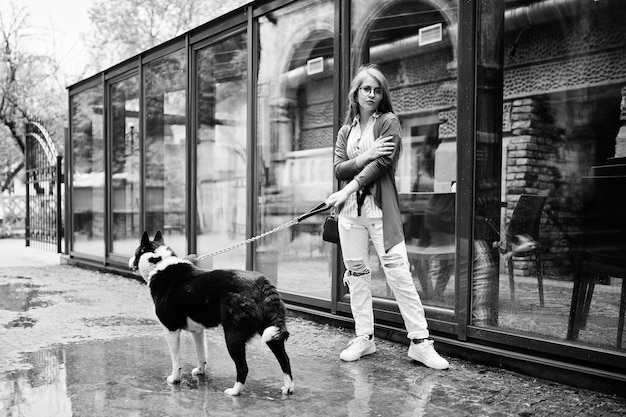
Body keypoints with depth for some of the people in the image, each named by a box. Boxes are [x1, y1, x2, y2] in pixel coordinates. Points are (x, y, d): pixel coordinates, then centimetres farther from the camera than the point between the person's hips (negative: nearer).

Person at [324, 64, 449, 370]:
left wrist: (349, 188, -14)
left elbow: (382, 163, -9)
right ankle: (364, 338, 17)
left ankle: (420, 342, -2)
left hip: (380, 208, -4)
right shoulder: (345, 131, 16)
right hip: (350, 209, 5)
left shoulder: (388, 122, 3)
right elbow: (339, 169, 4)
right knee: (356, 273, 6)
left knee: (399, 272, -8)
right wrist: (365, 156, -13)